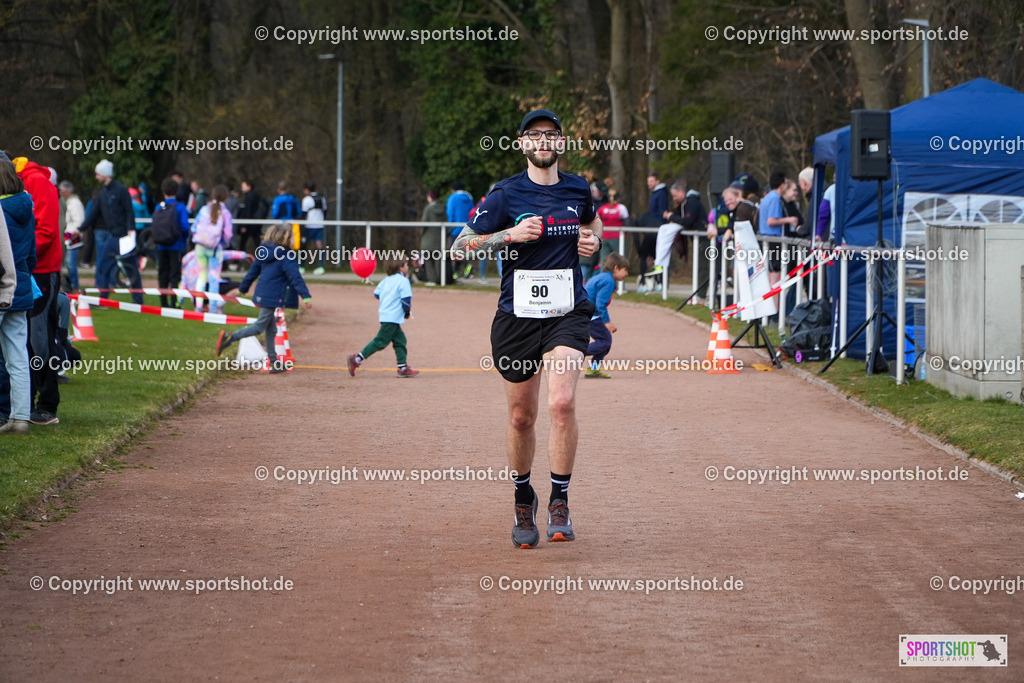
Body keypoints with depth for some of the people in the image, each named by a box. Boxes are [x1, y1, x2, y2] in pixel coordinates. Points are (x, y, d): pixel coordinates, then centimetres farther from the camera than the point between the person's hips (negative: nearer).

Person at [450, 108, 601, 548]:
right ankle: (523, 500, 31)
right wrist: (511, 235, -16)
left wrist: (593, 238, 8)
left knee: (562, 402, -21)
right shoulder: (506, 195, -2)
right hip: (517, 315, 0)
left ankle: (560, 503, -10)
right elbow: (461, 247, -4)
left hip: (567, 313, 1)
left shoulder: (578, 190, 7)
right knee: (522, 417, 8)